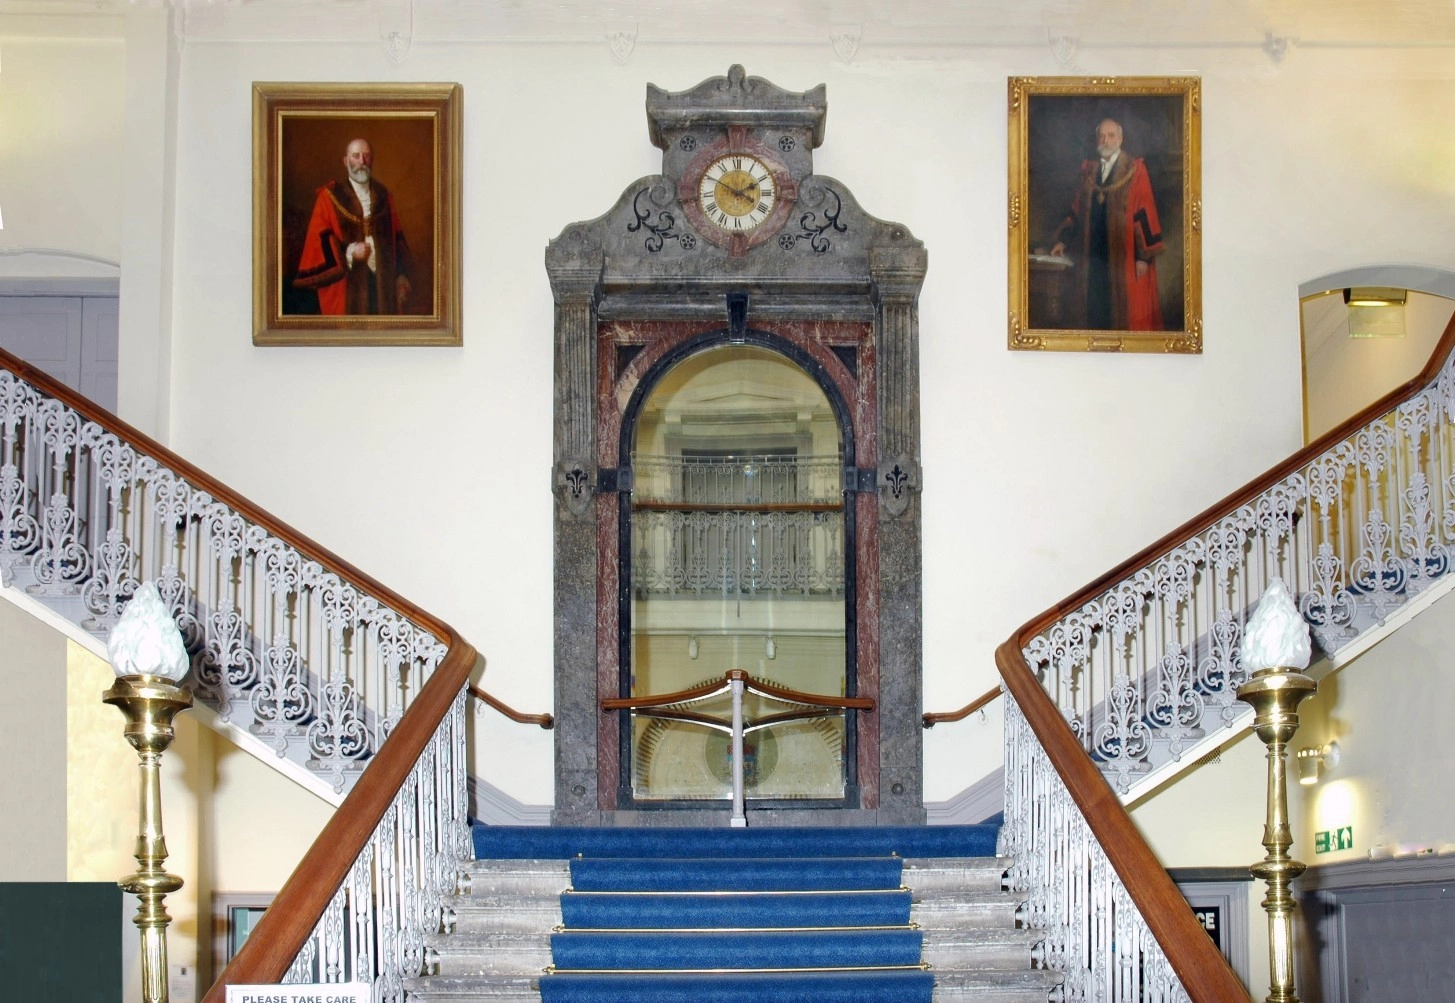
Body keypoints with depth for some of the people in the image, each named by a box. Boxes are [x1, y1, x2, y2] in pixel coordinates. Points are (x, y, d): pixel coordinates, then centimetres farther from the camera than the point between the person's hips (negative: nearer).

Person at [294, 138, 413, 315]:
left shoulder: (383, 196, 14)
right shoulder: (330, 196, 1)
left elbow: (397, 240, 13)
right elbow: (318, 240, -5)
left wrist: (402, 276, 4)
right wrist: (349, 252, -19)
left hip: (382, 280, 4)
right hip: (348, 285, -4)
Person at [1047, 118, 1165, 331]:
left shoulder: (1135, 170, -4)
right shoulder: (1089, 171, 12)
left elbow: (1145, 212, -8)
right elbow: (1077, 210, 16)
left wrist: (1144, 255, -14)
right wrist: (1062, 240, 5)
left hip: (1125, 255, -5)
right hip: (1095, 254, 5)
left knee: (1126, 315, -3)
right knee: (1096, 315, 5)